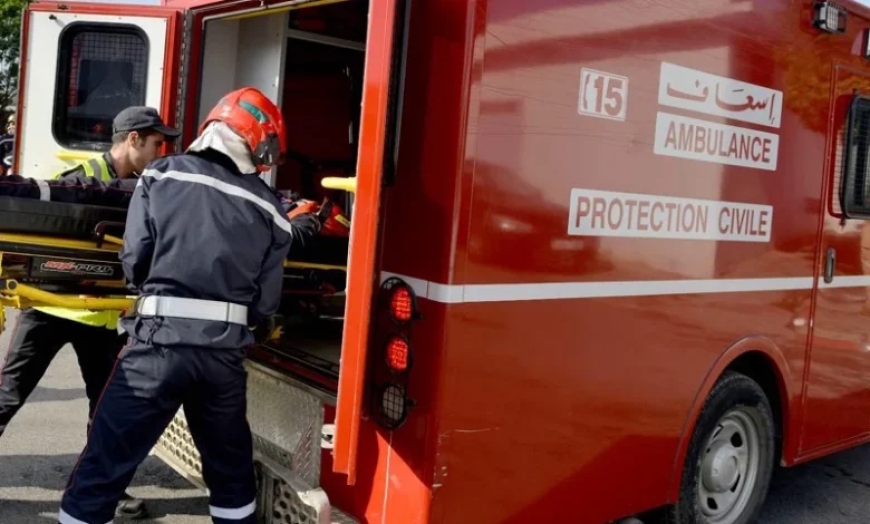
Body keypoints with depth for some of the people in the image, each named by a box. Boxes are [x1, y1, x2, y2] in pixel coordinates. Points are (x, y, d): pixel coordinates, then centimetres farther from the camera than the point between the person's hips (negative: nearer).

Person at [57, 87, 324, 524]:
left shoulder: (163, 174, 3)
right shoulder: (268, 208, 6)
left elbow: (134, 260, -3)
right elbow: (265, 303, 4)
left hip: (159, 341, -2)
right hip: (224, 353, 2)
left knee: (103, 467, 9)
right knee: (231, 468, 23)